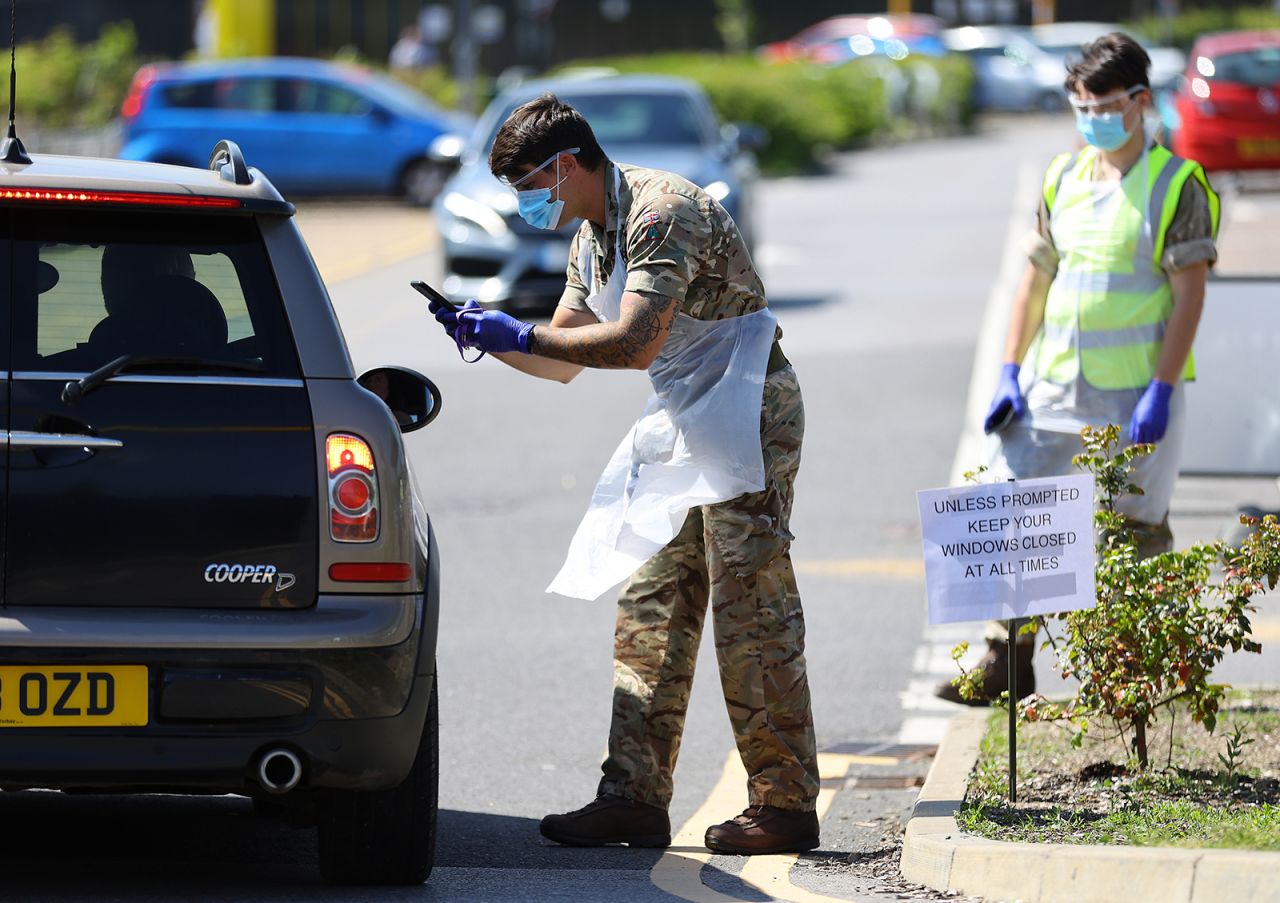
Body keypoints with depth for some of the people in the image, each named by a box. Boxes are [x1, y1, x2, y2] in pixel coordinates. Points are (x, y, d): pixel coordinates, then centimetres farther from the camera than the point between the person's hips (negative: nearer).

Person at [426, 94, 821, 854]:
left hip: (748, 419, -10)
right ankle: (635, 798, 4)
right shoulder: (591, 241, 13)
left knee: (751, 615, -8)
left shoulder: (663, 213, -19)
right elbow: (564, 360, 19)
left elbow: (635, 344, -27)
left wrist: (519, 334, -21)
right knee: (650, 612, 5)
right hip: (681, 431, 10)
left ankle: (786, 807, -4)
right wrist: (488, 337, 2)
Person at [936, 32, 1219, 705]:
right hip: (1052, 387, 5)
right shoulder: (1063, 177, 10)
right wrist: (1010, 372, 8)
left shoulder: (1175, 184, -6)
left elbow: (1190, 293, -10)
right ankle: (1005, 666, 2)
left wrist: (1161, 390, -16)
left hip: (1132, 395, -5)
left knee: (1138, 528, 3)